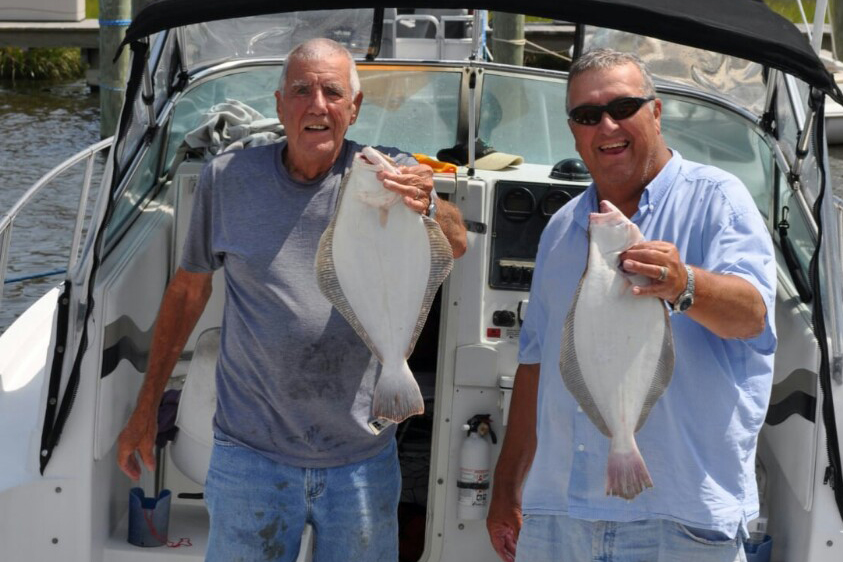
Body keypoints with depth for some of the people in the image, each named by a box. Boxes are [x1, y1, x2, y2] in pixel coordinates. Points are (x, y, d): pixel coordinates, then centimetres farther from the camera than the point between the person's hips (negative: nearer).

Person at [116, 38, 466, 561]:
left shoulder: (389, 177, -5)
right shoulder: (228, 177, 0)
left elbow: (456, 244, -23)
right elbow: (189, 288, 10)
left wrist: (429, 208, -47)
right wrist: (146, 410, 11)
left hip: (363, 458, 0)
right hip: (250, 454, 0)